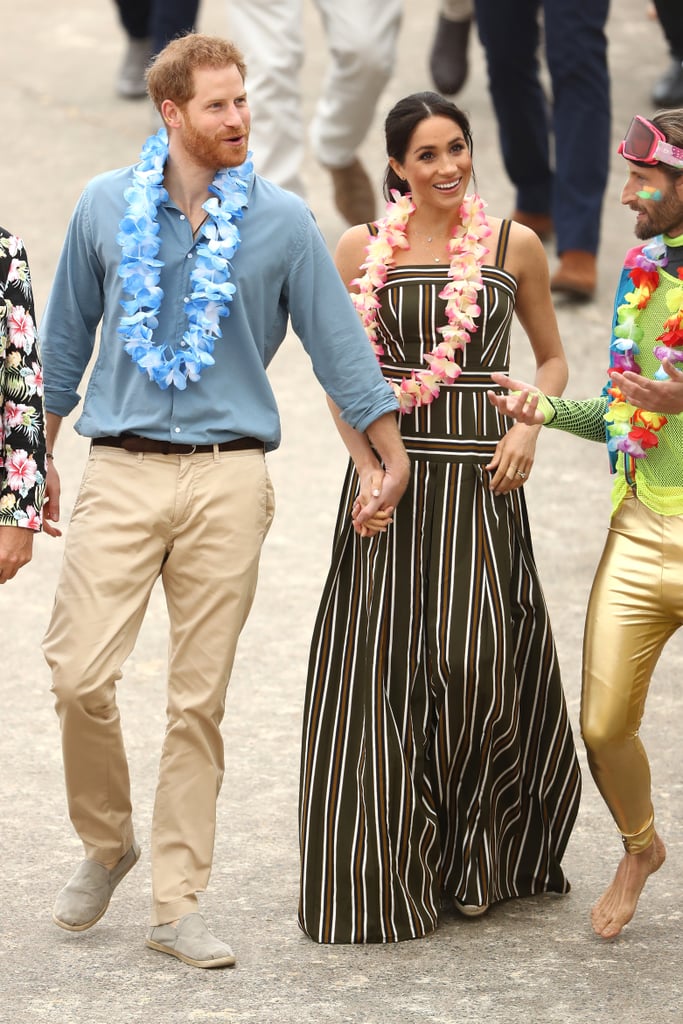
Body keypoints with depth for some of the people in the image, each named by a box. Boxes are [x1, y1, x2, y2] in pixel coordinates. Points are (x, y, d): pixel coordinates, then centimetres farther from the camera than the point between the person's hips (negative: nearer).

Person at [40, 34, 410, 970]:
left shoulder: (283, 222, 4)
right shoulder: (107, 208, 7)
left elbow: (338, 342, 9)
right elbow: (67, 336, 16)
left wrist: (395, 457, 10)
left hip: (228, 479, 0)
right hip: (120, 471, 0)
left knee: (199, 698, 1)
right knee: (80, 675, -10)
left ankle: (177, 902, 8)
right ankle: (106, 841, 16)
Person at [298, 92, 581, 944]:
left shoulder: (514, 246, 5)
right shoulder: (363, 250, 4)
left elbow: (552, 359, 14)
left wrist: (529, 426, -5)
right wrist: (367, 471, -6)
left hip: (479, 482, 0)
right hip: (389, 476, 0)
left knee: (478, 665, -4)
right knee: (383, 672, -2)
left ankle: (476, 860, 15)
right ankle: (387, 872, 9)